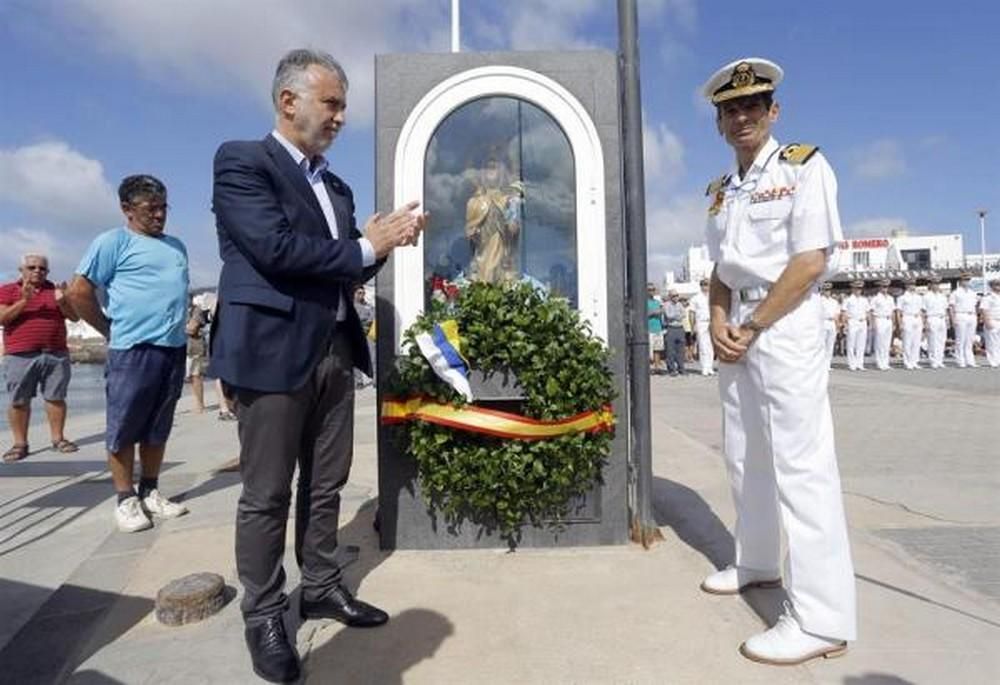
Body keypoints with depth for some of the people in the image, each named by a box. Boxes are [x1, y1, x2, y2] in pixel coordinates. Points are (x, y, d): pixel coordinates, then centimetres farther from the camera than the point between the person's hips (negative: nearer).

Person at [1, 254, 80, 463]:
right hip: (20, 356, -1)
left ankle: (58, 438, 6)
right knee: (18, 401, -1)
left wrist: (62, 301, -10)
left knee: (56, 397, 0)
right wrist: (24, 301, -15)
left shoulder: (56, 290, 14)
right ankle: (20, 444, 3)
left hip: (56, 355, 2)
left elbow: (74, 317, 9)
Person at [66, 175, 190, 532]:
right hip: (133, 351, -6)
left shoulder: (176, 246, 17)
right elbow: (78, 292, -5)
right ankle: (126, 500, 12)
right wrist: (111, 330, 1)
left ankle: (150, 492, 22)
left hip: (175, 348, 6)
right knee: (123, 430, 2)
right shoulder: (113, 241, -2)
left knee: (157, 429, 12)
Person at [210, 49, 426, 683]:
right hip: (273, 351, -7)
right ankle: (263, 615, 19)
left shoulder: (337, 186, 18)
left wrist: (384, 241, -1)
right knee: (268, 493, 3)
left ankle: (322, 586, 30)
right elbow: (276, 248, -18)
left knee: (326, 484, 14)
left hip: (335, 351, 7)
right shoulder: (242, 160, -4)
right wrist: (366, 246, -10)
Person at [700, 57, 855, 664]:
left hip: (787, 324, -8)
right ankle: (757, 563, 32)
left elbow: (810, 263, -14)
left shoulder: (804, 168, -5)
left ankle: (821, 619, -5)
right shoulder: (723, 190, 15)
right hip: (739, 328, 8)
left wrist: (752, 327, -13)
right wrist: (720, 322, -1)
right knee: (744, 455, 15)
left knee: (800, 462, -10)